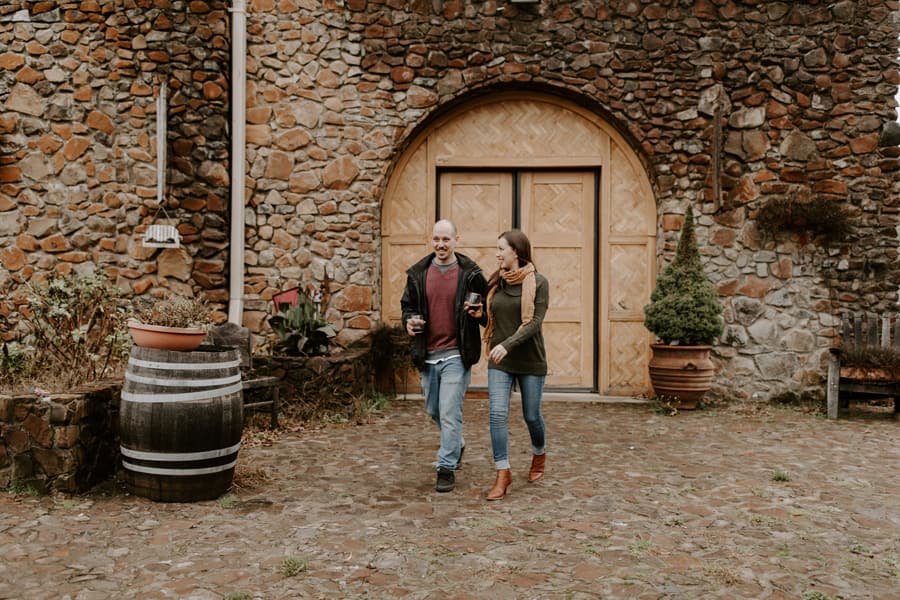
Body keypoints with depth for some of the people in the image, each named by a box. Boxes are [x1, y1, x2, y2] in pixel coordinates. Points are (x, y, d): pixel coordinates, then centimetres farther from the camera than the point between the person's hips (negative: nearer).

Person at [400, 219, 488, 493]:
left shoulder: (470, 273, -4)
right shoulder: (418, 274, 5)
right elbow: (407, 305, 15)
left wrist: (478, 311, -16)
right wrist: (409, 320, -6)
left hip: (456, 355, -4)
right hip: (427, 355, 5)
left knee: (449, 413, -6)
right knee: (434, 411, 17)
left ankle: (446, 468, 5)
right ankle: (457, 444, 43)